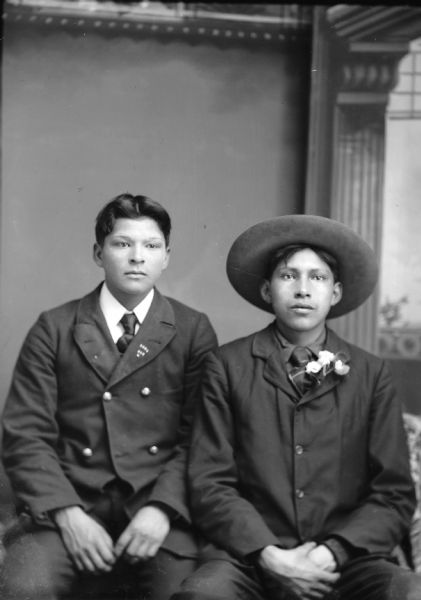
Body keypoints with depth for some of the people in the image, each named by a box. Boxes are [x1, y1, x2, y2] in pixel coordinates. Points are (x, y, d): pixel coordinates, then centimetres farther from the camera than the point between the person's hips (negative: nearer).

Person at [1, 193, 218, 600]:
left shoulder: (193, 331, 9)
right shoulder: (53, 330, 8)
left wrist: (162, 508, -13)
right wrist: (67, 514, -12)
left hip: (160, 507, 1)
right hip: (69, 506, 0)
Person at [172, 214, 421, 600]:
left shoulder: (371, 374, 10)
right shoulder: (227, 367, 7)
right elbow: (210, 484, 2)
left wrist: (333, 551, -10)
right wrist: (268, 554, -12)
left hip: (348, 558, 2)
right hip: (251, 555, -1)